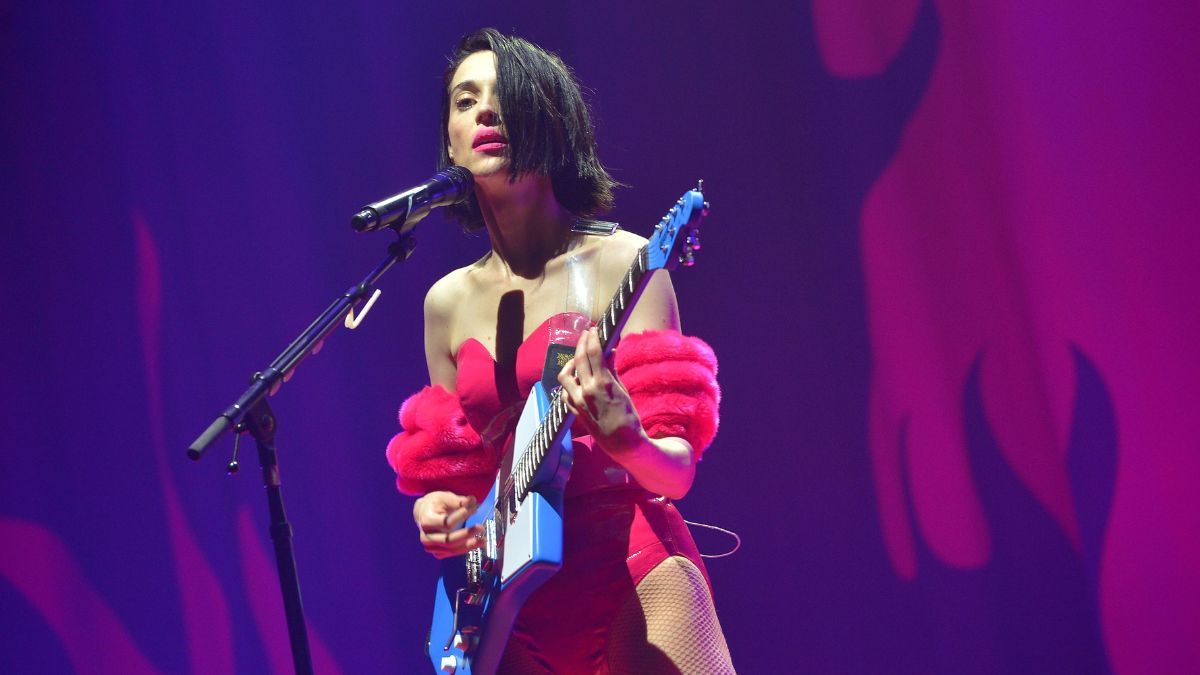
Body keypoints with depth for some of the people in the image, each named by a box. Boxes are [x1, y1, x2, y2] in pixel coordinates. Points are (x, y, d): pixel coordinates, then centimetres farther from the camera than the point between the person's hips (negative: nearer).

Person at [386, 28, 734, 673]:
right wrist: (436, 511, -3)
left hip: (633, 571, -4)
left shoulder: (621, 263, -3)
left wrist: (624, 438, -29)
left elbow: (675, 471, -9)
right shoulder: (449, 301, 11)